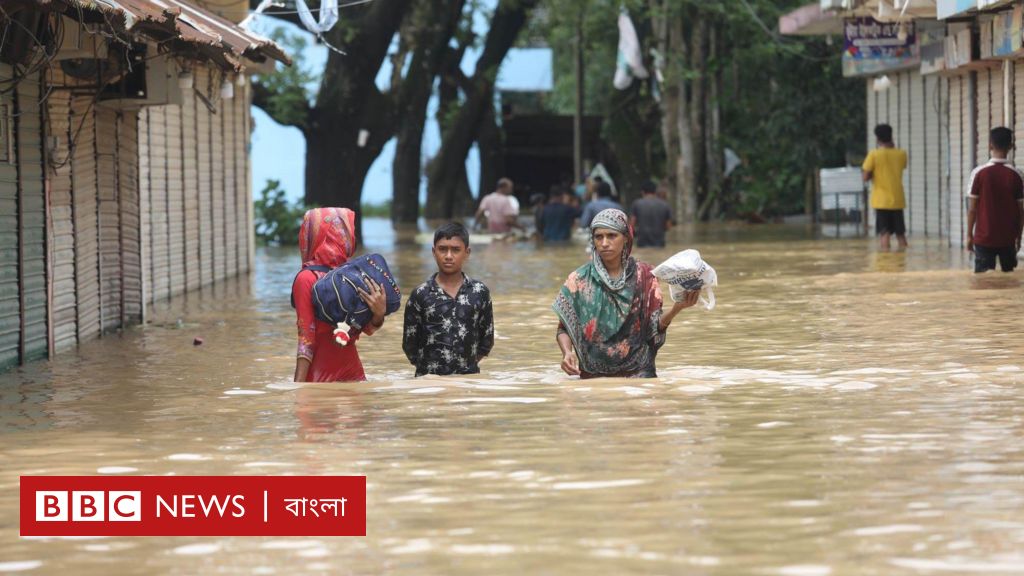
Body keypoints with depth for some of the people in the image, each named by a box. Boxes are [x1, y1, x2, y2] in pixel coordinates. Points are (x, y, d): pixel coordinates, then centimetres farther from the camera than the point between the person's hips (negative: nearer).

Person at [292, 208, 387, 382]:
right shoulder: (308, 279, -11)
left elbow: (367, 328, 9)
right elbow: (306, 340, -12)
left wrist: (379, 314, -13)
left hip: (354, 374, 6)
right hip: (321, 378, -6)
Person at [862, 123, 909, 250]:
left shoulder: (874, 155, -9)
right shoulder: (901, 154, 1)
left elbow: (866, 177, -9)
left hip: (881, 201, -3)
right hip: (898, 200, 3)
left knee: (884, 232, -4)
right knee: (900, 233, 13)